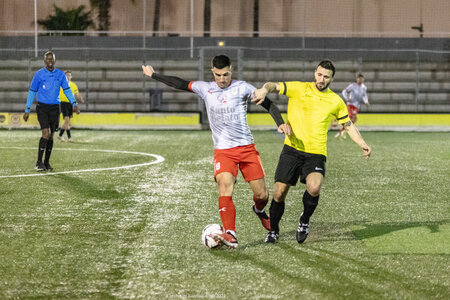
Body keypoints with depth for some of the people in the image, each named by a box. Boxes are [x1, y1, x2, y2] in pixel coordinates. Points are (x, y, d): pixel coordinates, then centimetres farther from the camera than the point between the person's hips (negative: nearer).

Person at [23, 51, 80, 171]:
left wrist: (74, 104, -4)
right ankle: (39, 162, -14)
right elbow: (32, 92, 4)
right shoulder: (39, 74, 0)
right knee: (46, 133, -17)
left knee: (51, 135, 6)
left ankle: (46, 162, 16)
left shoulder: (60, 74, 6)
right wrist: (27, 110, 2)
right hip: (42, 107, -3)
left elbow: (67, 90, 10)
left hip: (55, 107, 3)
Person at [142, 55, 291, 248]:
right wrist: (153, 75, 23)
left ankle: (259, 211, 38)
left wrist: (280, 123, -14)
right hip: (223, 151, 1)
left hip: (246, 147, 0)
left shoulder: (241, 88, -2)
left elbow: (268, 104, 0)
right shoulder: (205, 89, 5)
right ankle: (230, 235, -30)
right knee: (225, 187, -24)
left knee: (261, 194, 1)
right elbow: (180, 84, 17)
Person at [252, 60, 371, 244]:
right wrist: (265, 90, -31)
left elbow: (348, 125, 18)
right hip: (292, 149, 0)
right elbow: (274, 86, -6)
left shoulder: (336, 101, 9)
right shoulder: (299, 89, 2)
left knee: (314, 188, -26)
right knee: (279, 193, -2)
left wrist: (363, 145, 4)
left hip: (316, 153, 0)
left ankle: (304, 220, 3)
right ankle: (273, 230, 23)